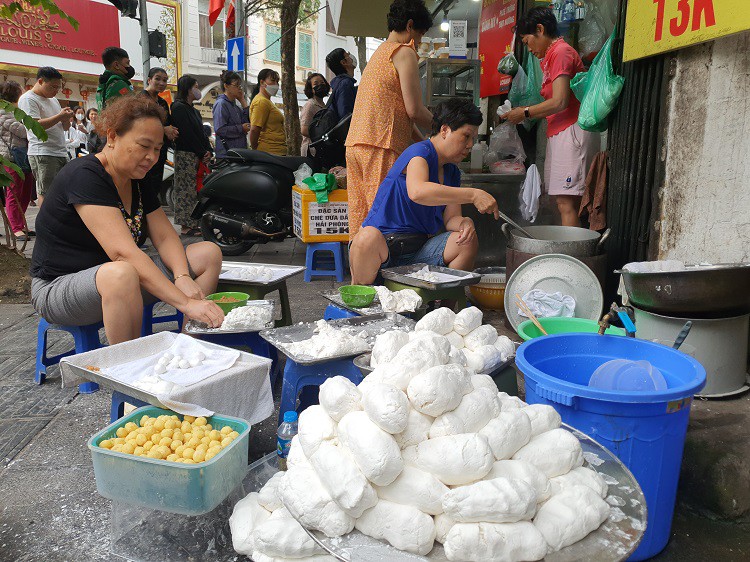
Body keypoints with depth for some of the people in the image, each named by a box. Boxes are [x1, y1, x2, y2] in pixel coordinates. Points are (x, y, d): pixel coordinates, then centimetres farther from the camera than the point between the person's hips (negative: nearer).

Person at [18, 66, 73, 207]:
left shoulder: (53, 100, 22)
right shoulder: (28, 99, -3)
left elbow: (65, 128, 24)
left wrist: (66, 118, 1)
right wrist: (59, 116, -16)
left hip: (61, 152, 8)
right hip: (42, 154, -8)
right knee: (46, 194, -9)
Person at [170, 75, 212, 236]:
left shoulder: (193, 110, 23)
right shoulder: (179, 108, -7)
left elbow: (201, 133, 18)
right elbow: (187, 134, -14)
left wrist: (208, 151, 2)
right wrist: (202, 153, -12)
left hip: (198, 156, 9)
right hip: (185, 155, -9)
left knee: (196, 190, 6)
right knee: (186, 190, -7)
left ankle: (193, 224, 10)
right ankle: (186, 226, -5)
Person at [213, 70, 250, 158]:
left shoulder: (234, 105, 18)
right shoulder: (221, 104, -8)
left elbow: (248, 121, 11)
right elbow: (220, 129, -18)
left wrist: (242, 101, 11)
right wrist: (241, 128, -14)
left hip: (239, 151, 8)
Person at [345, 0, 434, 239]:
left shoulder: (380, 52, 26)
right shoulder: (404, 52, -1)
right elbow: (414, 110, -10)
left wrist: (423, 143, 24)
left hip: (355, 144, 9)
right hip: (381, 148, -9)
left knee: (361, 222, 8)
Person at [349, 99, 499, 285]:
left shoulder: (452, 172, 15)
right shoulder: (420, 152, -11)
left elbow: (450, 218, 11)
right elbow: (417, 192, -33)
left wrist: (464, 222, -16)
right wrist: (473, 195, -34)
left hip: (418, 250, 7)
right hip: (383, 243, -7)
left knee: (468, 240, -13)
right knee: (368, 237, -40)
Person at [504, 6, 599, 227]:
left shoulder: (560, 52, -7)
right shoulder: (552, 55, 22)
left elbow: (560, 102, -17)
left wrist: (525, 113, -6)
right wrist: (525, 112, 9)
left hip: (571, 131, -10)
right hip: (559, 133, 10)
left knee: (566, 202, -14)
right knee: (564, 202, 5)